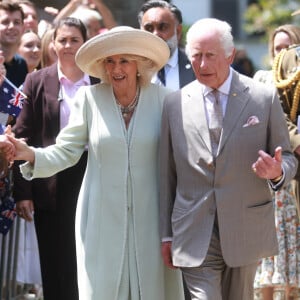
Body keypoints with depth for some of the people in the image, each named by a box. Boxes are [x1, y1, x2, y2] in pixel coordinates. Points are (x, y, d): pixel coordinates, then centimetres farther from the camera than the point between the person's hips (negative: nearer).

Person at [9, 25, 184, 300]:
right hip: (103, 219, 0)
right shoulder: (90, 98, -2)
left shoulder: (160, 97, -2)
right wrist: (32, 155, -19)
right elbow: (66, 151, -2)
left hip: (149, 216, 0)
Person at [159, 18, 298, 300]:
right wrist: (166, 234, 8)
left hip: (246, 232, 1)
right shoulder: (174, 103, 4)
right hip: (195, 236, 0)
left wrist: (277, 172, -18)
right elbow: (167, 173, 8)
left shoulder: (264, 98, 1)